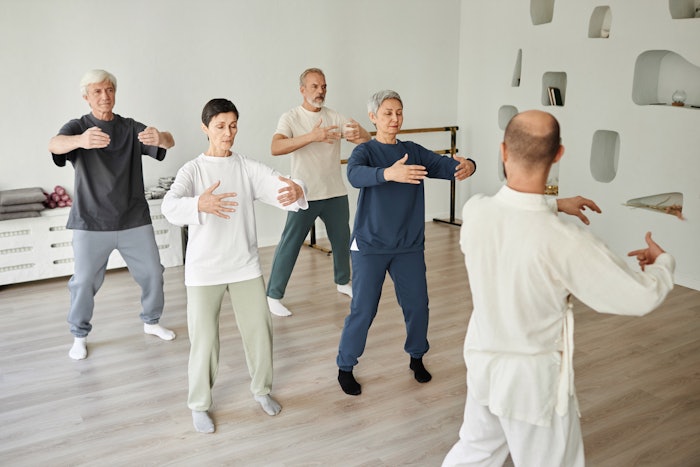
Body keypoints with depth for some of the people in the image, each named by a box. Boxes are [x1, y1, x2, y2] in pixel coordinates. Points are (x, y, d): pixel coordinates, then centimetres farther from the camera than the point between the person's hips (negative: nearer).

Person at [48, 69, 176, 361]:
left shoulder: (132, 128, 4)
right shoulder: (77, 127, -2)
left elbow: (169, 142, -12)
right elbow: (55, 145, -24)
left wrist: (159, 137, -39)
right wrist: (80, 140, -49)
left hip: (134, 220, 3)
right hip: (91, 223, -2)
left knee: (152, 273, 8)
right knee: (84, 282, -1)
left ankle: (151, 322, 31)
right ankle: (79, 336, 21)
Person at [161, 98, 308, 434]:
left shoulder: (248, 168, 1)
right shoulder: (192, 170, -6)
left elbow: (278, 187, -13)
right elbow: (170, 207, -23)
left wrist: (295, 191, -38)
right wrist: (200, 204, -45)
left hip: (245, 265, 3)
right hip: (204, 269, -2)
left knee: (259, 329, 9)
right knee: (204, 338, 2)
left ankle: (261, 389, 34)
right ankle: (199, 404, 23)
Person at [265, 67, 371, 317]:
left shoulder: (335, 117, 4)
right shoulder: (291, 118, -8)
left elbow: (366, 141, -4)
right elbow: (276, 148, -25)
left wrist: (360, 133, -30)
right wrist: (312, 136, -38)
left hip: (336, 193, 5)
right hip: (304, 194, -5)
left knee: (342, 239, 18)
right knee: (289, 244, -2)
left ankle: (343, 282, 40)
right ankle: (273, 295, 9)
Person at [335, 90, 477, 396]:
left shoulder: (414, 152, 6)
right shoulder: (365, 151, -7)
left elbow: (444, 164, -7)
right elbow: (355, 175, -29)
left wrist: (467, 165, -31)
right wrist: (388, 173, -48)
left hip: (409, 246, 4)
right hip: (370, 245, -4)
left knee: (417, 305, 10)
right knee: (363, 310, -1)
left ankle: (417, 357, 34)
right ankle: (345, 368, 18)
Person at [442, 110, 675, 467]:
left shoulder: (474, 210, -16)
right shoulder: (567, 242, -31)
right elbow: (641, 297, -17)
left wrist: (557, 205, 18)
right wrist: (662, 262, 4)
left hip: (482, 363, 5)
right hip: (534, 378, -5)